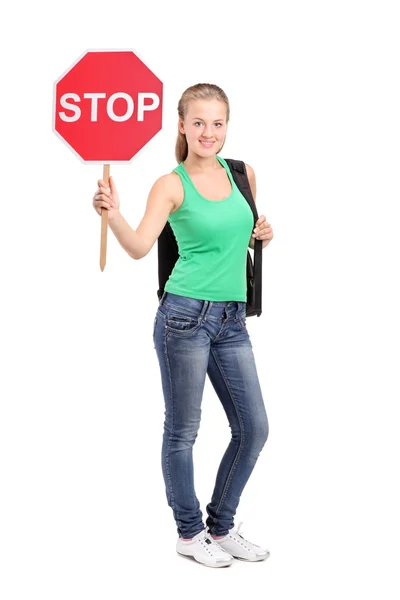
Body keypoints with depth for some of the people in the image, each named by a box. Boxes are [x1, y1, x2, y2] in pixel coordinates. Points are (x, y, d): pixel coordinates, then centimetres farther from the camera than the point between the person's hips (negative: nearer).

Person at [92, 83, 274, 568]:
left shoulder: (242, 173, 9)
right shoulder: (171, 185, -6)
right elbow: (139, 247, -19)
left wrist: (261, 235, 4)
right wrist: (113, 215, -37)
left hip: (232, 319, 6)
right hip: (186, 314, -6)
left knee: (253, 427, 9)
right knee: (182, 430, 4)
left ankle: (221, 527, 28)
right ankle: (189, 533, 23)